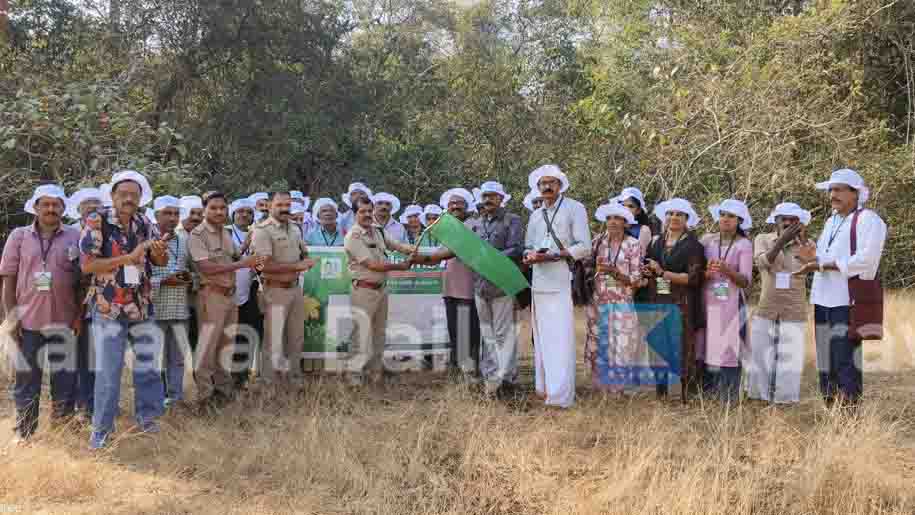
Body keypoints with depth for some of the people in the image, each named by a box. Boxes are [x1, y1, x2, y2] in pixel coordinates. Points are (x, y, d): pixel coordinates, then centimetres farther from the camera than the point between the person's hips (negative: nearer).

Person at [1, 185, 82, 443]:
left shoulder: (75, 237, 4)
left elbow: (83, 280, 6)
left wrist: (80, 315, -1)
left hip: (64, 320, 0)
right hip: (27, 321, 0)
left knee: (65, 380, 6)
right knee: (25, 379, 8)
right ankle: (24, 434, 21)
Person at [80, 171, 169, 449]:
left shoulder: (143, 225, 5)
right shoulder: (97, 222, -10)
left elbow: (160, 262, 11)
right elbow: (86, 265, -18)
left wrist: (159, 252, -13)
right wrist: (129, 257, -22)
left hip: (143, 307, 5)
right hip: (108, 309, -5)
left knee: (148, 365, 12)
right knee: (108, 371, 2)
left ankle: (147, 416, 28)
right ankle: (102, 428, 14)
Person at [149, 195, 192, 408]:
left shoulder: (184, 241, 12)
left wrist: (188, 277, 1)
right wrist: (164, 281, -16)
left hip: (180, 309, 5)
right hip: (156, 309, -5)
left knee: (177, 357, 11)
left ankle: (175, 397, 21)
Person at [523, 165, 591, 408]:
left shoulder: (575, 208, -2)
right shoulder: (536, 215, 18)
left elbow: (584, 247, -8)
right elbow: (528, 247, 21)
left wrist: (552, 256, -17)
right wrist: (530, 255, -4)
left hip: (562, 284, -6)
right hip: (539, 283, 6)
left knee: (561, 337, -10)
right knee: (542, 336, 10)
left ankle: (561, 395, -10)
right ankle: (544, 388, 19)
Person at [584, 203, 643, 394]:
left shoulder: (633, 245, -1)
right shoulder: (597, 242, 7)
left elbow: (636, 281, -4)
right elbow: (587, 269, 11)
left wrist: (614, 272, -16)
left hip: (622, 305, -2)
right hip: (598, 304, 2)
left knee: (621, 347, -4)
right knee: (599, 346, 4)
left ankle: (619, 388, 8)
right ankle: (601, 387, 14)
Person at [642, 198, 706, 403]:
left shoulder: (693, 246, -2)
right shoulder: (656, 242, 13)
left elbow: (692, 278, -11)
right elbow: (647, 269, 23)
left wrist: (662, 273, -14)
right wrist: (647, 272, -1)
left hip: (681, 307, -5)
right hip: (657, 303, 5)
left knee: (679, 350, -6)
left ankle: (686, 396, 3)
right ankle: (660, 393, 15)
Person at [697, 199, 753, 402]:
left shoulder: (744, 245, -1)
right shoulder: (707, 240, 8)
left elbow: (746, 281, -7)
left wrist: (727, 270, -24)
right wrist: (706, 273, -14)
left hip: (731, 306, -3)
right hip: (707, 303, 3)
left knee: (728, 353, -5)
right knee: (705, 351, 1)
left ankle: (729, 400, 3)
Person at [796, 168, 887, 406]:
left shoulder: (869, 220, -7)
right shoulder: (831, 221, 20)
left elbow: (864, 260, -18)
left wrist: (821, 265, -17)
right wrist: (813, 257, 1)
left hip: (848, 302, -8)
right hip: (823, 299, 8)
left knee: (845, 361, -10)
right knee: (825, 361, 11)